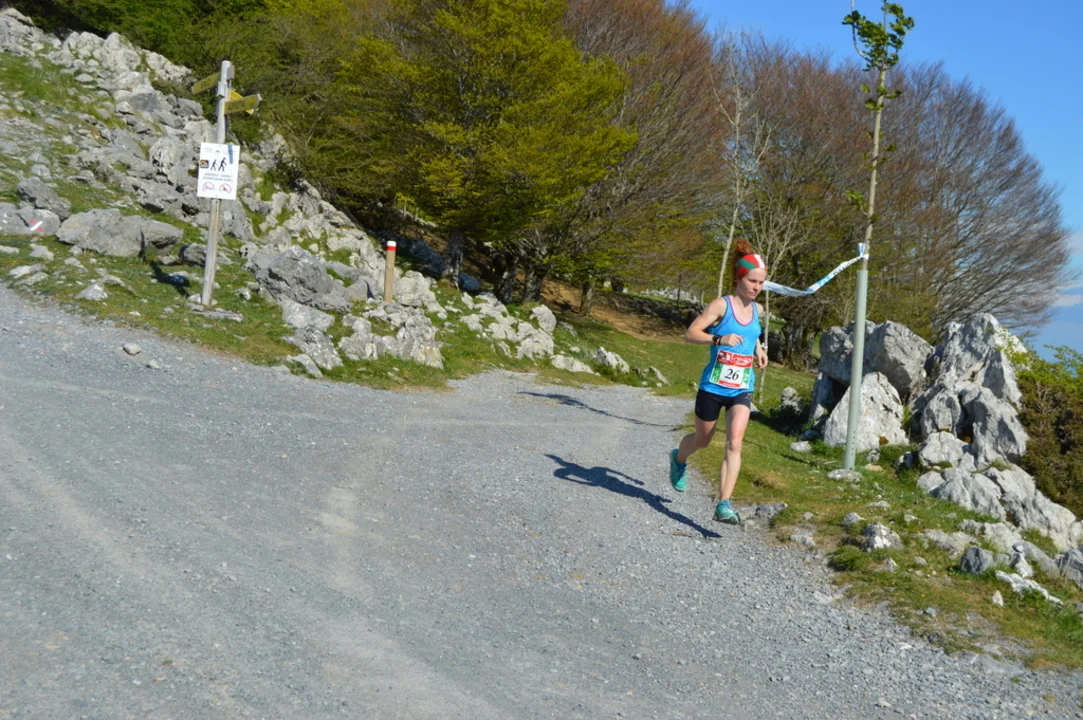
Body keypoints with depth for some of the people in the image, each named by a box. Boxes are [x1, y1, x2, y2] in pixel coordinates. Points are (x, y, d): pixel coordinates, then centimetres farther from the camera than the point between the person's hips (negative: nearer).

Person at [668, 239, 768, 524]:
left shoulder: (757, 309, 5)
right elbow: (690, 333, -19)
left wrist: (758, 349, 10)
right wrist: (719, 339, -34)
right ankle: (679, 458, 52)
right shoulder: (721, 305, -13)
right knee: (702, 439, 17)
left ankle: (723, 504, -13)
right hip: (712, 387, -3)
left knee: (734, 443, -14)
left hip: (741, 390, 3)